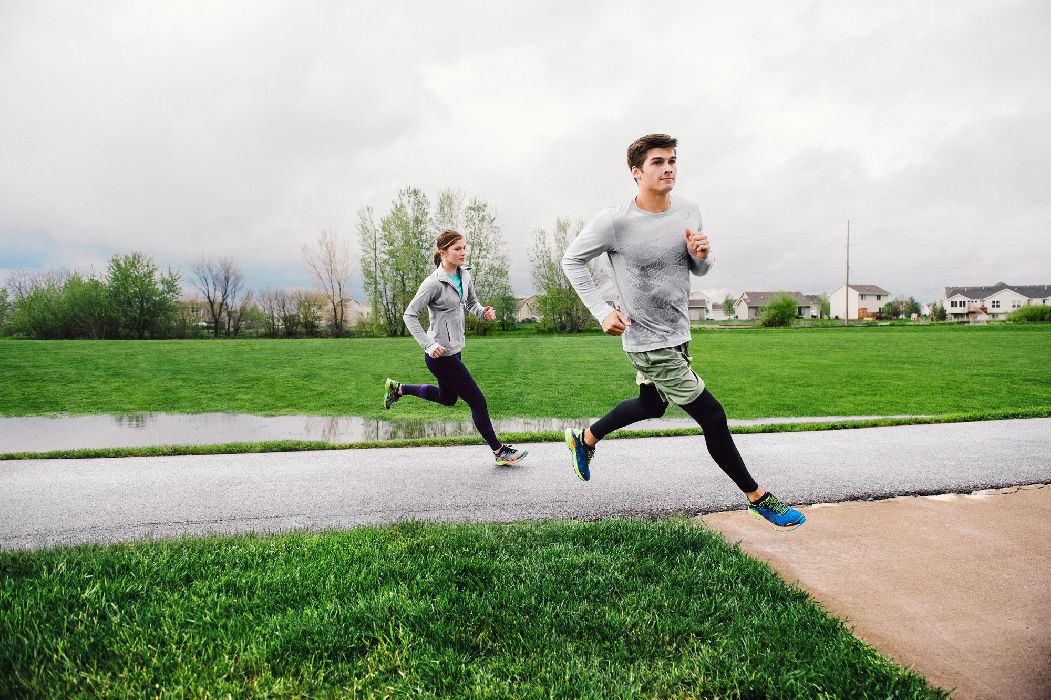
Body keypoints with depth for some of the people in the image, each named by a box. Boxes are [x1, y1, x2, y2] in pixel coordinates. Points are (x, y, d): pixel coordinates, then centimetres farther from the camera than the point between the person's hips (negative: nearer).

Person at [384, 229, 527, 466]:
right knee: (477, 401, -2)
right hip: (441, 355, -9)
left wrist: (483, 311, -6)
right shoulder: (434, 283, -21)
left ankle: (397, 388, 41)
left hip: (454, 348, 9)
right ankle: (499, 451, 12)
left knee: (447, 398, 28)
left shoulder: (464, 274, 2)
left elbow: (471, 302, 17)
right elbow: (410, 315, -16)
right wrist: (429, 345, -24)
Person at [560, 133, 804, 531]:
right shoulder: (615, 221, -19)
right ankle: (758, 498, 14)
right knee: (712, 416, -3)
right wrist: (601, 312, -15)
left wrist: (700, 255, -13)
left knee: (650, 406, 24)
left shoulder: (689, 212, 0)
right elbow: (572, 260, -7)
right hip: (647, 341, -8)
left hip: (677, 333, 8)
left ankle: (584, 438, 46)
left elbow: (699, 270, 12)